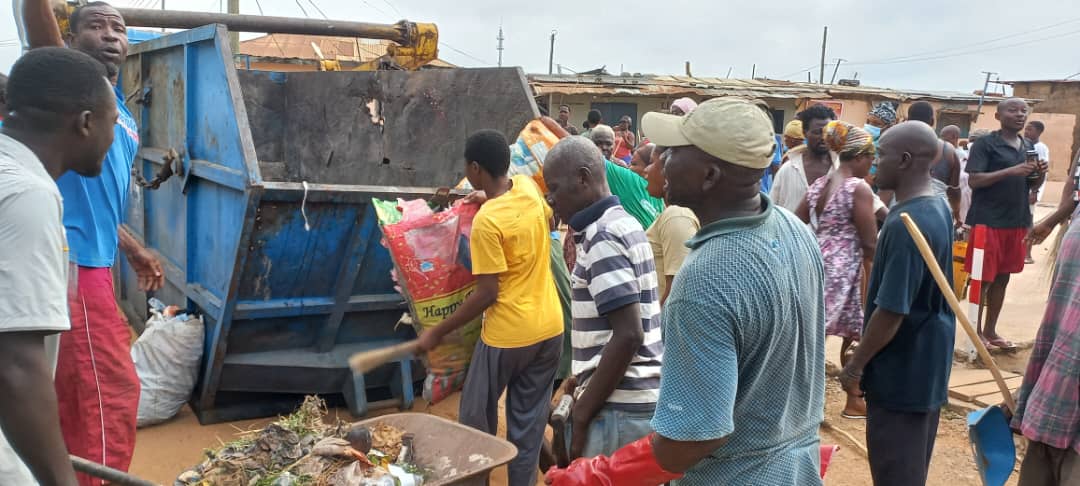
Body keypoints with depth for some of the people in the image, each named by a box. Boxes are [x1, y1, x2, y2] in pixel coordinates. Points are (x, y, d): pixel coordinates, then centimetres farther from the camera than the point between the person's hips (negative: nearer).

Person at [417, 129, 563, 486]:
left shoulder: (486, 221, -20)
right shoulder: (528, 187, 0)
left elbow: (487, 293, -18)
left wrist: (438, 332, -10)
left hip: (508, 335, -7)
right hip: (550, 328, 7)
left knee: (476, 421, 12)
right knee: (530, 422, 15)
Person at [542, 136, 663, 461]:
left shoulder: (603, 237, -16)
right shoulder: (624, 223, 12)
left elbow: (628, 335, -23)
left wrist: (582, 413, -17)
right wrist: (581, 380, 19)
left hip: (619, 406, -9)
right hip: (643, 397, 9)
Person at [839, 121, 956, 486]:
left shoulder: (904, 225, -25)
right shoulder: (938, 209, 4)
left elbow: (891, 310, -25)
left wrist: (856, 364, -15)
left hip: (901, 369, -9)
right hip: (927, 362, 9)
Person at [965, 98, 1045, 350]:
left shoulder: (1028, 146, 13)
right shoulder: (985, 144, -8)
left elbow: (1032, 186, 18)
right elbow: (974, 181, -17)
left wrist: (1040, 175, -4)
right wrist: (1012, 171, -25)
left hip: (1017, 222, 7)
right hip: (987, 221, -7)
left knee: (1002, 278, 13)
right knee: (983, 279, -1)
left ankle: (990, 330, 23)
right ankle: (975, 331, 11)